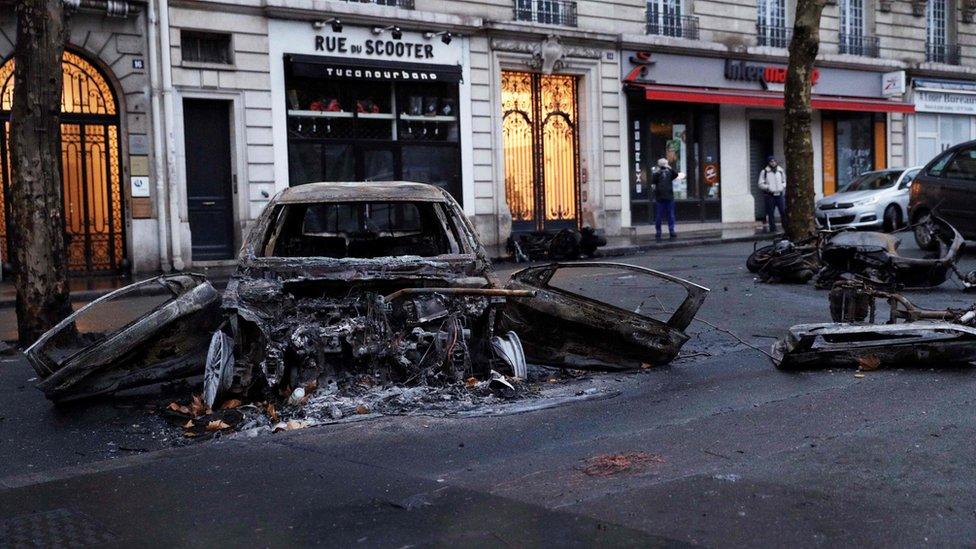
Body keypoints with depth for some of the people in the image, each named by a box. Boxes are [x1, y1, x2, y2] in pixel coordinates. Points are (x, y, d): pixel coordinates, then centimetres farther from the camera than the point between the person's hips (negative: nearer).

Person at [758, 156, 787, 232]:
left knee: (783, 211, -5)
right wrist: (768, 187, -15)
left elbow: (784, 181, 25)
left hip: (780, 194, 2)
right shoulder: (764, 172, 1)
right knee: (771, 213, 0)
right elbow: (761, 184, 1)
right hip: (770, 195, -2)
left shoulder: (780, 171, 12)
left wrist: (783, 186, 5)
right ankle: (773, 229, 8)